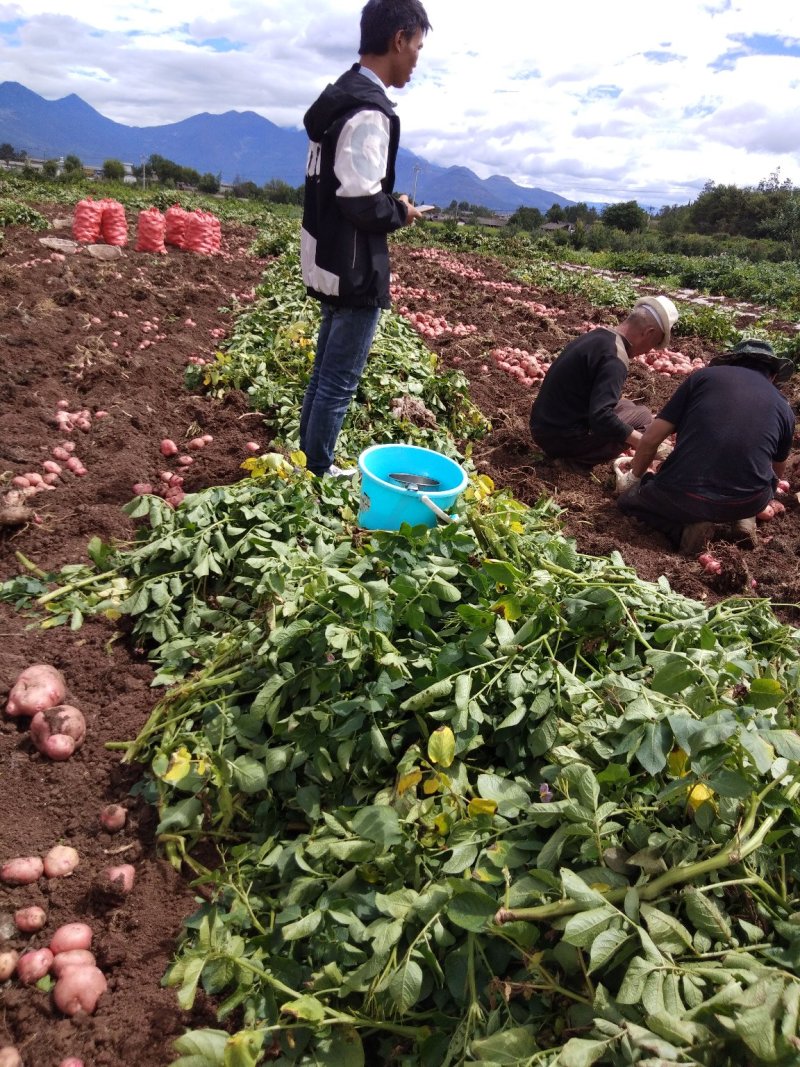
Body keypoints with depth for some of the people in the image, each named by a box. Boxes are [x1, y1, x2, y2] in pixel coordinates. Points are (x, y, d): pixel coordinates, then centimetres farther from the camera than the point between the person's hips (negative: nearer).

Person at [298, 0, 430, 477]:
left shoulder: (341, 94, 13)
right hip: (355, 268, -10)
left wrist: (390, 205, 10)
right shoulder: (369, 109, -18)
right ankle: (318, 471, 11)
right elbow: (362, 202, -24)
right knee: (340, 380, 0)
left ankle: (309, 456, 30)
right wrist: (401, 212, -6)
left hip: (329, 260, 10)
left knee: (326, 370, 18)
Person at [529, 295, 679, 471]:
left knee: (627, 407, 21)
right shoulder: (615, 358, -20)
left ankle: (573, 454, 7)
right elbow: (600, 417, -28)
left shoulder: (598, 335, 10)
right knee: (643, 416, 0)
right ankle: (576, 460, -7)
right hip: (563, 436, -9)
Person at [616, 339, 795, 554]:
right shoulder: (784, 408, 16)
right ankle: (743, 518, 13)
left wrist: (634, 477, 24)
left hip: (681, 496, -3)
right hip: (748, 503, 4)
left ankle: (687, 527, 2)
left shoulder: (704, 376, 8)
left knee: (628, 499, 25)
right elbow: (777, 473, 34)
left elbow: (650, 439, 5)